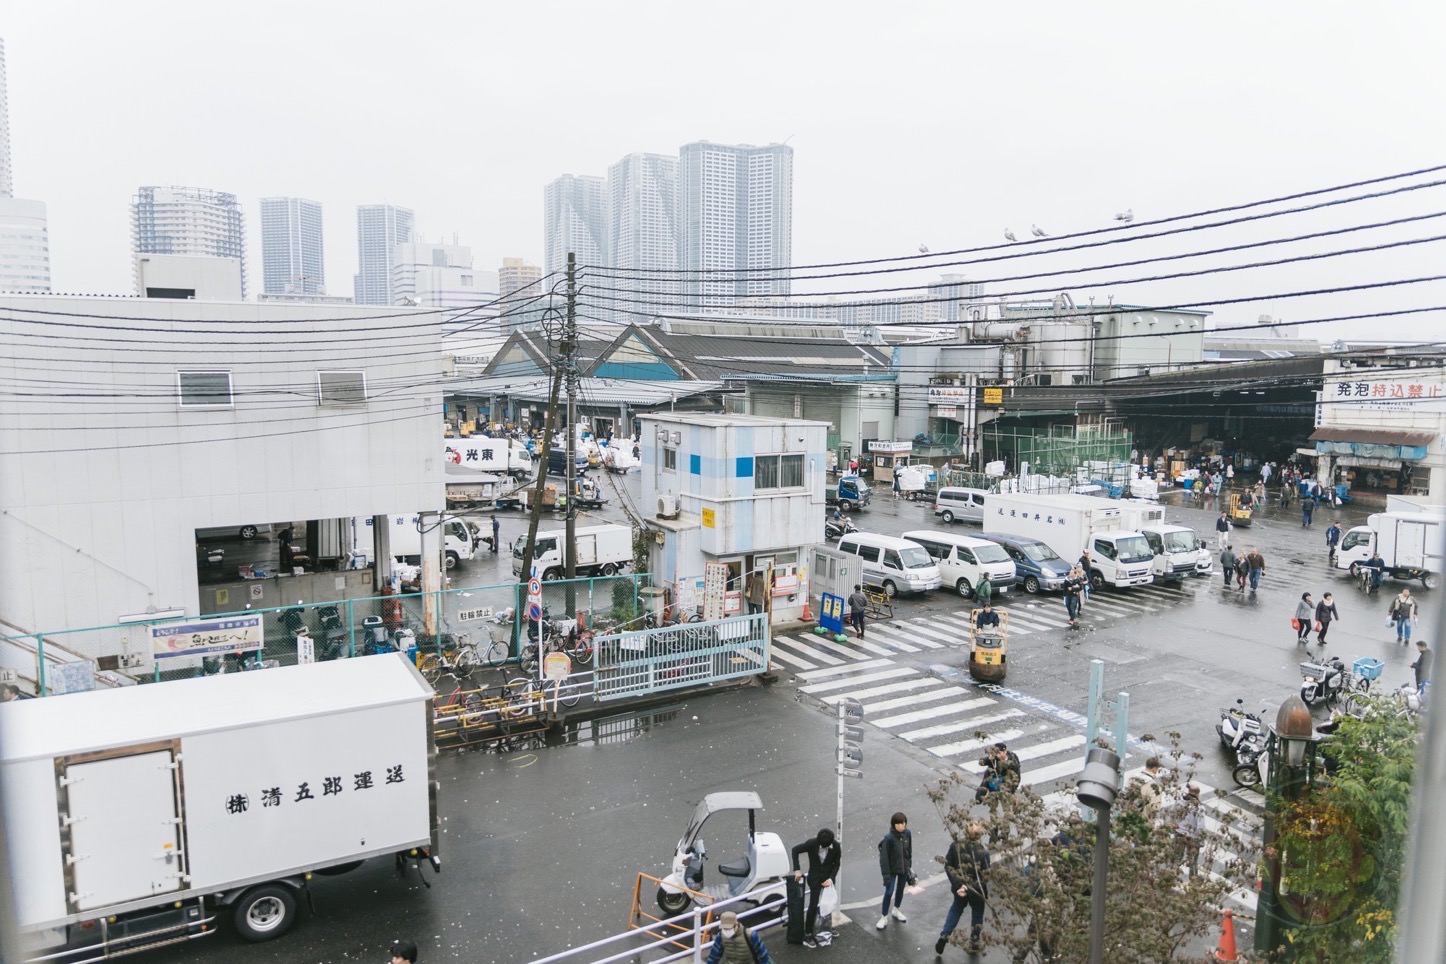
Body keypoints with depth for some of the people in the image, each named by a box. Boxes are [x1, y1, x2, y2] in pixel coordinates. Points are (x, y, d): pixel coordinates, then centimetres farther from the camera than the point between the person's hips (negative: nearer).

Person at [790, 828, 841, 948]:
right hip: (815, 878, -3)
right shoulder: (811, 843, -24)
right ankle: (808, 935, 3)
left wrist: (831, 878, -17)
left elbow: (836, 864, -4)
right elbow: (795, 850, -11)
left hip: (828, 878, 3)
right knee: (813, 905, -5)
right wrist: (797, 869, -14)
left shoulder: (836, 846, -18)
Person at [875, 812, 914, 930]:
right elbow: (884, 857, -20)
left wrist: (910, 866, 11)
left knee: (900, 889, 21)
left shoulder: (908, 834, -12)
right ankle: (884, 918, 15)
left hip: (904, 868, 5)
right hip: (892, 869, -5)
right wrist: (886, 874, -19)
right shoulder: (889, 838, -26)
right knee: (889, 893, -2)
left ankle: (896, 910, 45)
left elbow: (909, 851, 4)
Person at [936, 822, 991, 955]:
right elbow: (985, 876, -21)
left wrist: (958, 884, -11)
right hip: (977, 890, -2)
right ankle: (974, 944, 36)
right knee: (977, 914, 22)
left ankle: (944, 936, 21)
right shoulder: (983, 851, -23)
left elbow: (948, 866, -11)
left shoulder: (956, 846, -16)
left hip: (960, 886, 3)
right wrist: (971, 888, -18)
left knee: (956, 909, 27)